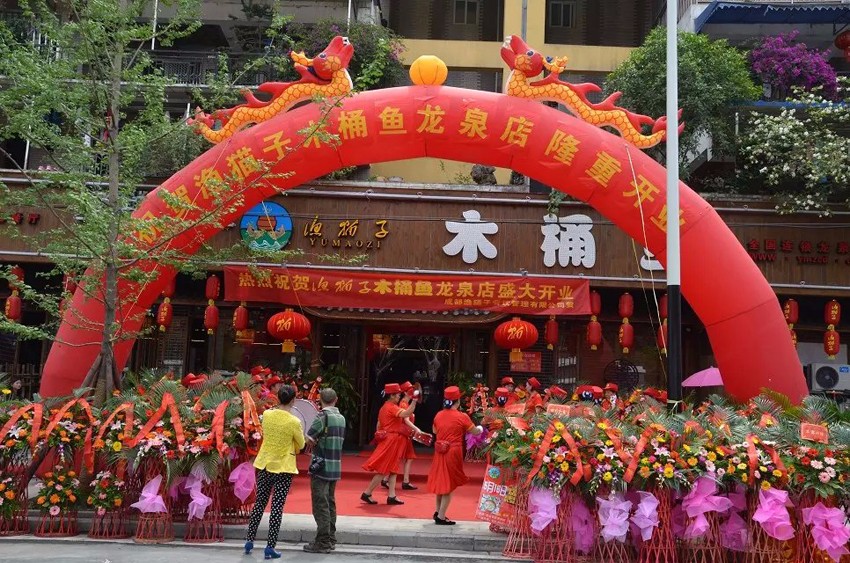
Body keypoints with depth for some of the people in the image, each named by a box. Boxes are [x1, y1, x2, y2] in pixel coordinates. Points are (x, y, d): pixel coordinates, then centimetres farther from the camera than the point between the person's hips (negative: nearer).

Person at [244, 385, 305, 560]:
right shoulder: (294, 421, -16)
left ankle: (249, 540, 22)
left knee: (259, 504, 16)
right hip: (283, 467, -4)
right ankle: (270, 547, 3)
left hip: (264, 464, 4)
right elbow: (301, 445, -1)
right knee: (277, 507, 1)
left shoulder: (266, 414, -3)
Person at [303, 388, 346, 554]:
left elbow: (308, 438, -15)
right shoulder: (341, 418, 10)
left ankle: (322, 543, 0)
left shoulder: (323, 416, -13)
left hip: (321, 466, -7)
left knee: (321, 505, -2)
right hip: (335, 467, 7)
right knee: (330, 503, 16)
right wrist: (319, 442, 9)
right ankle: (331, 539, 22)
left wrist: (314, 442, 5)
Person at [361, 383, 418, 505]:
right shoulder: (392, 407, -15)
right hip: (391, 441, -10)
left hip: (389, 440, 10)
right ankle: (367, 494, 1)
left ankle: (391, 496, 9)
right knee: (383, 470, -5)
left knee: (393, 469, 10)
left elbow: (379, 425, 16)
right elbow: (406, 414, -32)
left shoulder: (385, 407, 14)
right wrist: (414, 401, -39)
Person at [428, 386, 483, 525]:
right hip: (453, 452, -5)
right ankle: (441, 517, 4)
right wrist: (480, 428, 19)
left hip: (440, 452, 5)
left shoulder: (438, 415, 4)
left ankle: (438, 512, 29)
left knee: (441, 481, 18)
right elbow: (475, 432, -2)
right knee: (449, 484, 3)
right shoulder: (462, 417, -12)